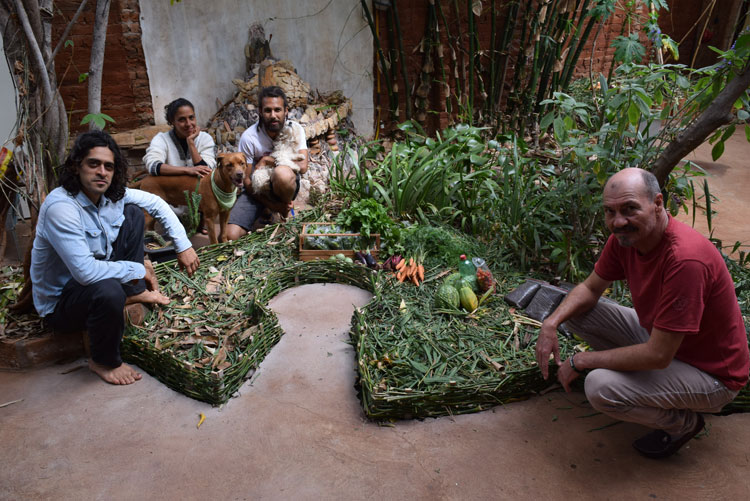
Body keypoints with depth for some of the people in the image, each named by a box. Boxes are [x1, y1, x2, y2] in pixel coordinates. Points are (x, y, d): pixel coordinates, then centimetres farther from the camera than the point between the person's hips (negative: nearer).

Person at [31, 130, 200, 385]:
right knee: (108, 290, -41)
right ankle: (104, 362, -9)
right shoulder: (60, 206, -31)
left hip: (98, 274, 7)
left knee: (133, 212, 1)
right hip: (59, 301, -7)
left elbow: (155, 203, 6)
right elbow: (86, 271, -39)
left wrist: (183, 245, -3)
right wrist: (139, 269, -24)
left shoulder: (112, 193, -9)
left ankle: (135, 293, 4)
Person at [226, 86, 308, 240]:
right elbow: (247, 180, -10)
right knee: (231, 235, -20)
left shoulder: (295, 129, -11)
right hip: (256, 189, 0)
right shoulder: (249, 137, -14)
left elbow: (303, 166, -23)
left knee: (282, 173, -39)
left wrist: (270, 160, -19)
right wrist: (271, 205, -16)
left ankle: (285, 210, -7)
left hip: (284, 187, 0)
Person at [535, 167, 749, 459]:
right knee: (575, 311, -3)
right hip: (658, 336, 7)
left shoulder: (685, 259, -35)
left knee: (601, 387, -29)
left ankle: (683, 422, 1)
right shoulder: (625, 235, -11)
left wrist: (581, 361, -22)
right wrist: (551, 323, -15)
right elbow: (591, 288, 3)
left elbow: (658, 356, -32)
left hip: (710, 373, -7)